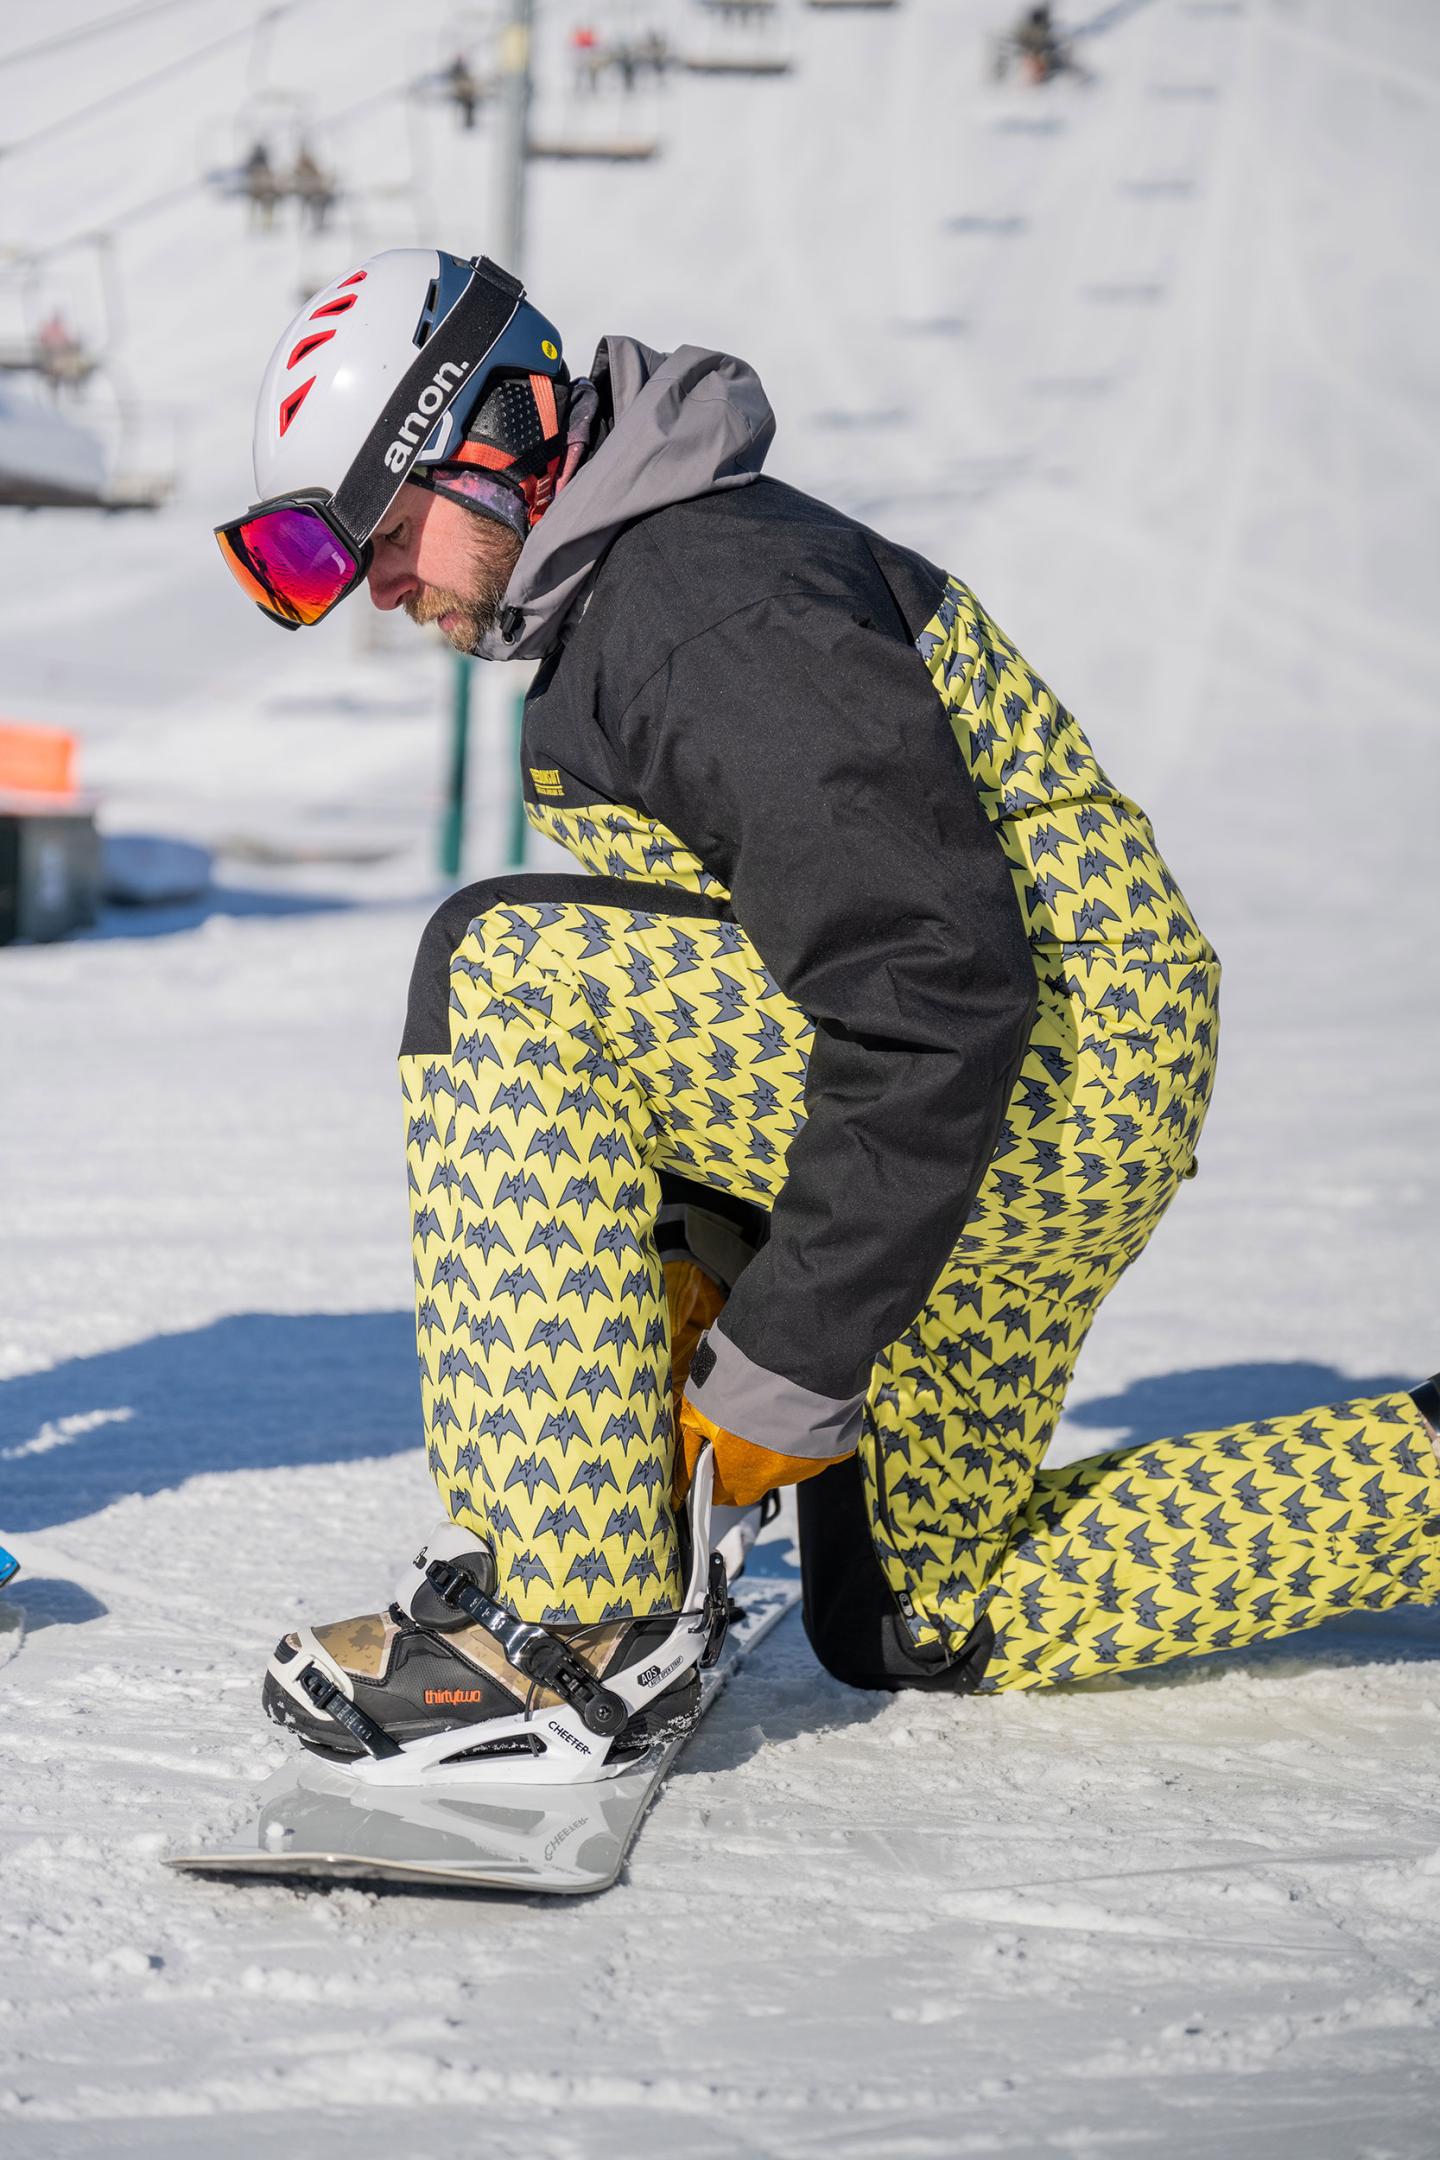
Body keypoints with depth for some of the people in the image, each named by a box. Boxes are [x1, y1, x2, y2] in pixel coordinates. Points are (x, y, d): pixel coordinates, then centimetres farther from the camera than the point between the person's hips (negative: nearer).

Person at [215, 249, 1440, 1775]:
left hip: (1051, 1069, -11)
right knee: (918, 1631, 19)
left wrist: (789, 1371, -22)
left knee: (507, 972, -24)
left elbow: (936, 1001, -27)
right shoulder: (607, 599, 14)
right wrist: (701, 1263, 12)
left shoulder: (717, 604, -20)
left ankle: (564, 1612, -23)